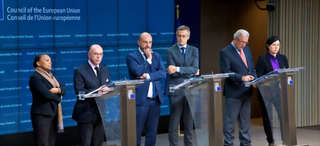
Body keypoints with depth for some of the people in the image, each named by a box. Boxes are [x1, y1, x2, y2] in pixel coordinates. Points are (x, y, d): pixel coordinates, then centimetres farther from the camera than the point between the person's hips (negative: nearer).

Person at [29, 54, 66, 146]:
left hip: (53, 114, 8)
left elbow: (63, 89, 9)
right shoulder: (35, 77, -9)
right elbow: (46, 94, -20)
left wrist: (58, 90, -14)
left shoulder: (50, 76, 17)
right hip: (42, 115, -8)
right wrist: (58, 97, -3)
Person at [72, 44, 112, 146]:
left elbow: (108, 88, 14)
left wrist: (107, 90, -11)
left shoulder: (105, 71, 16)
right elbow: (79, 92, -13)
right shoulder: (80, 71, -4)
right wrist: (97, 92, -24)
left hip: (101, 113, 5)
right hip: (86, 114, -5)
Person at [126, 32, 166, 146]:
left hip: (155, 99, 5)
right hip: (140, 99, -5)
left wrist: (148, 76, -12)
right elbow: (138, 71, -15)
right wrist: (148, 59, -5)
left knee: (152, 131, 8)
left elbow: (163, 73, 2)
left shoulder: (156, 56, 16)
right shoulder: (132, 56, 1)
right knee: (136, 132, -3)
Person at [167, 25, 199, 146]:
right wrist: (190, 72, -7)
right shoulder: (171, 51, 1)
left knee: (189, 122, 7)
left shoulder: (194, 50, 11)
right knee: (174, 123, -3)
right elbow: (172, 72, -8)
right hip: (176, 90, -3)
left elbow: (195, 69, -4)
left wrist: (178, 69, -16)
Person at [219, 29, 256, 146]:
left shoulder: (246, 49, 13)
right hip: (233, 92, -7)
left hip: (246, 92, 7)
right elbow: (226, 72, -17)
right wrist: (241, 78, -25)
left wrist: (253, 79, -2)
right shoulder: (225, 52, -10)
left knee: (245, 120, 14)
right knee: (230, 120, -3)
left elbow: (252, 68, 17)